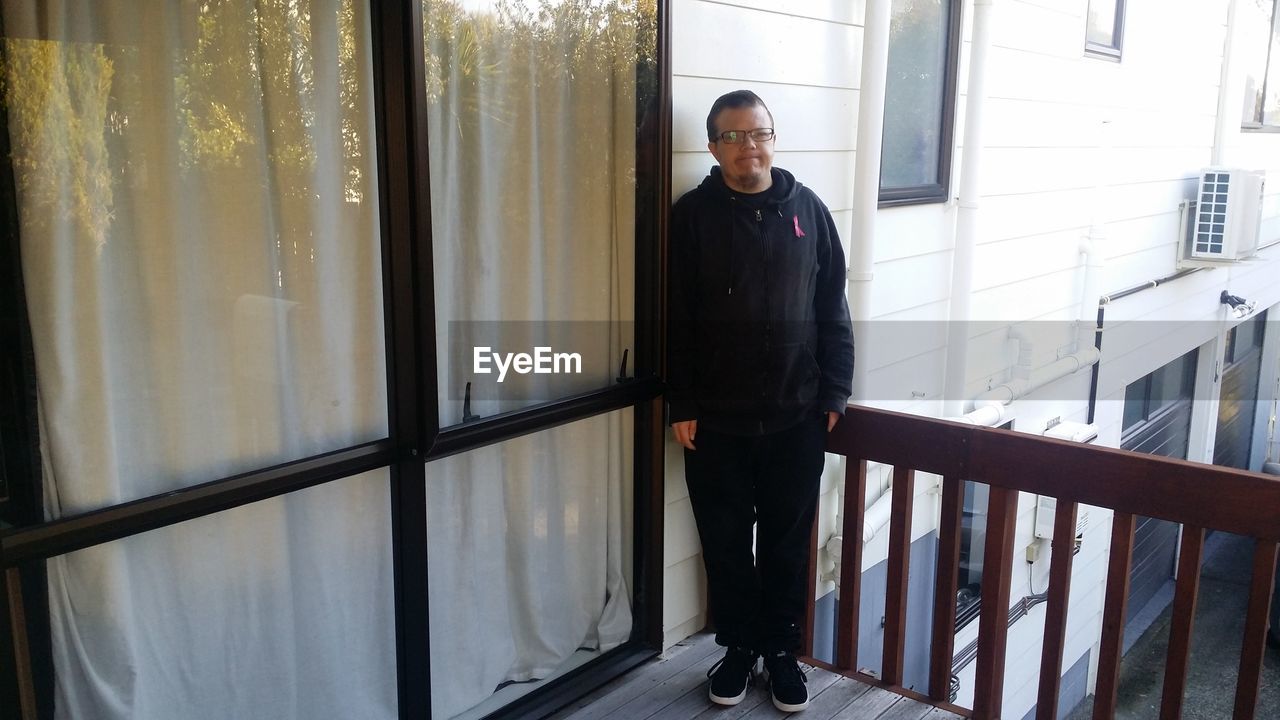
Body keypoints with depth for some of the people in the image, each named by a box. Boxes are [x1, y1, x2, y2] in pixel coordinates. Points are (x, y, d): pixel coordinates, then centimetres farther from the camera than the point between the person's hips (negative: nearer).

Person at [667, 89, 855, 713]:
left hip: (796, 415, 1)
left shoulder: (808, 209, 3)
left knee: (788, 540, 12)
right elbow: (674, 319, -4)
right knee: (726, 541, 11)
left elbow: (833, 308, 5)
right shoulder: (692, 216, -3)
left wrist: (834, 391, 2)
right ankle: (739, 645, 30)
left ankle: (782, 649, 29)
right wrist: (680, 404, -7)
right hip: (716, 418, -1)